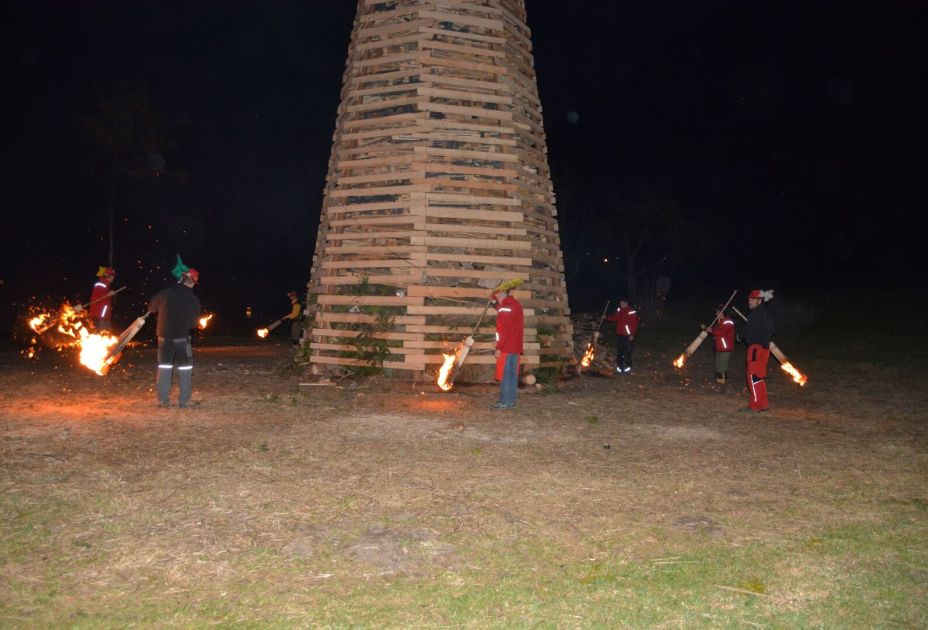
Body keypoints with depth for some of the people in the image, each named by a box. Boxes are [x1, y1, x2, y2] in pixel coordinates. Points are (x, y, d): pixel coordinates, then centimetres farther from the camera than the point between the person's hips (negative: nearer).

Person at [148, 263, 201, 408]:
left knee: (164, 367, 10)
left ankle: (163, 400, 9)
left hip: (164, 335, 2)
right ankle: (184, 400, 4)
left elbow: (151, 308, 8)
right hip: (182, 337, -2)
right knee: (185, 369, 7)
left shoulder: (165, 292, -4)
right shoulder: (193, 299, -6)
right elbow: (194, 323, -1)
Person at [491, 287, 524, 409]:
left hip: (506, 347, -9)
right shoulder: (516, 304, 14)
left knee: (504, 374, -3)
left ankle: (505, 401, 0)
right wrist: (495, 303, 16)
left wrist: (499, 348, -16)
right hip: (516, 346, 9)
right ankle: (511, 400, 15)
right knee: (512, 374, 10)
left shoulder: (505, 307, -14)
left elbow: (503, 330, -19)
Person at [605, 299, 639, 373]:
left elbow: (635, 324, -13)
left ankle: (628, 367, 9)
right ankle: (619, 367, 23)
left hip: (627, 336, -6)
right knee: (619, 351, 12)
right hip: (619, 335, 6)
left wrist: (632, 335, -17)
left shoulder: (632, 312, -12)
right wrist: (606, 318, 0)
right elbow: (614, 318, 18)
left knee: (627, 352, -3)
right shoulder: (619, 310, 7)